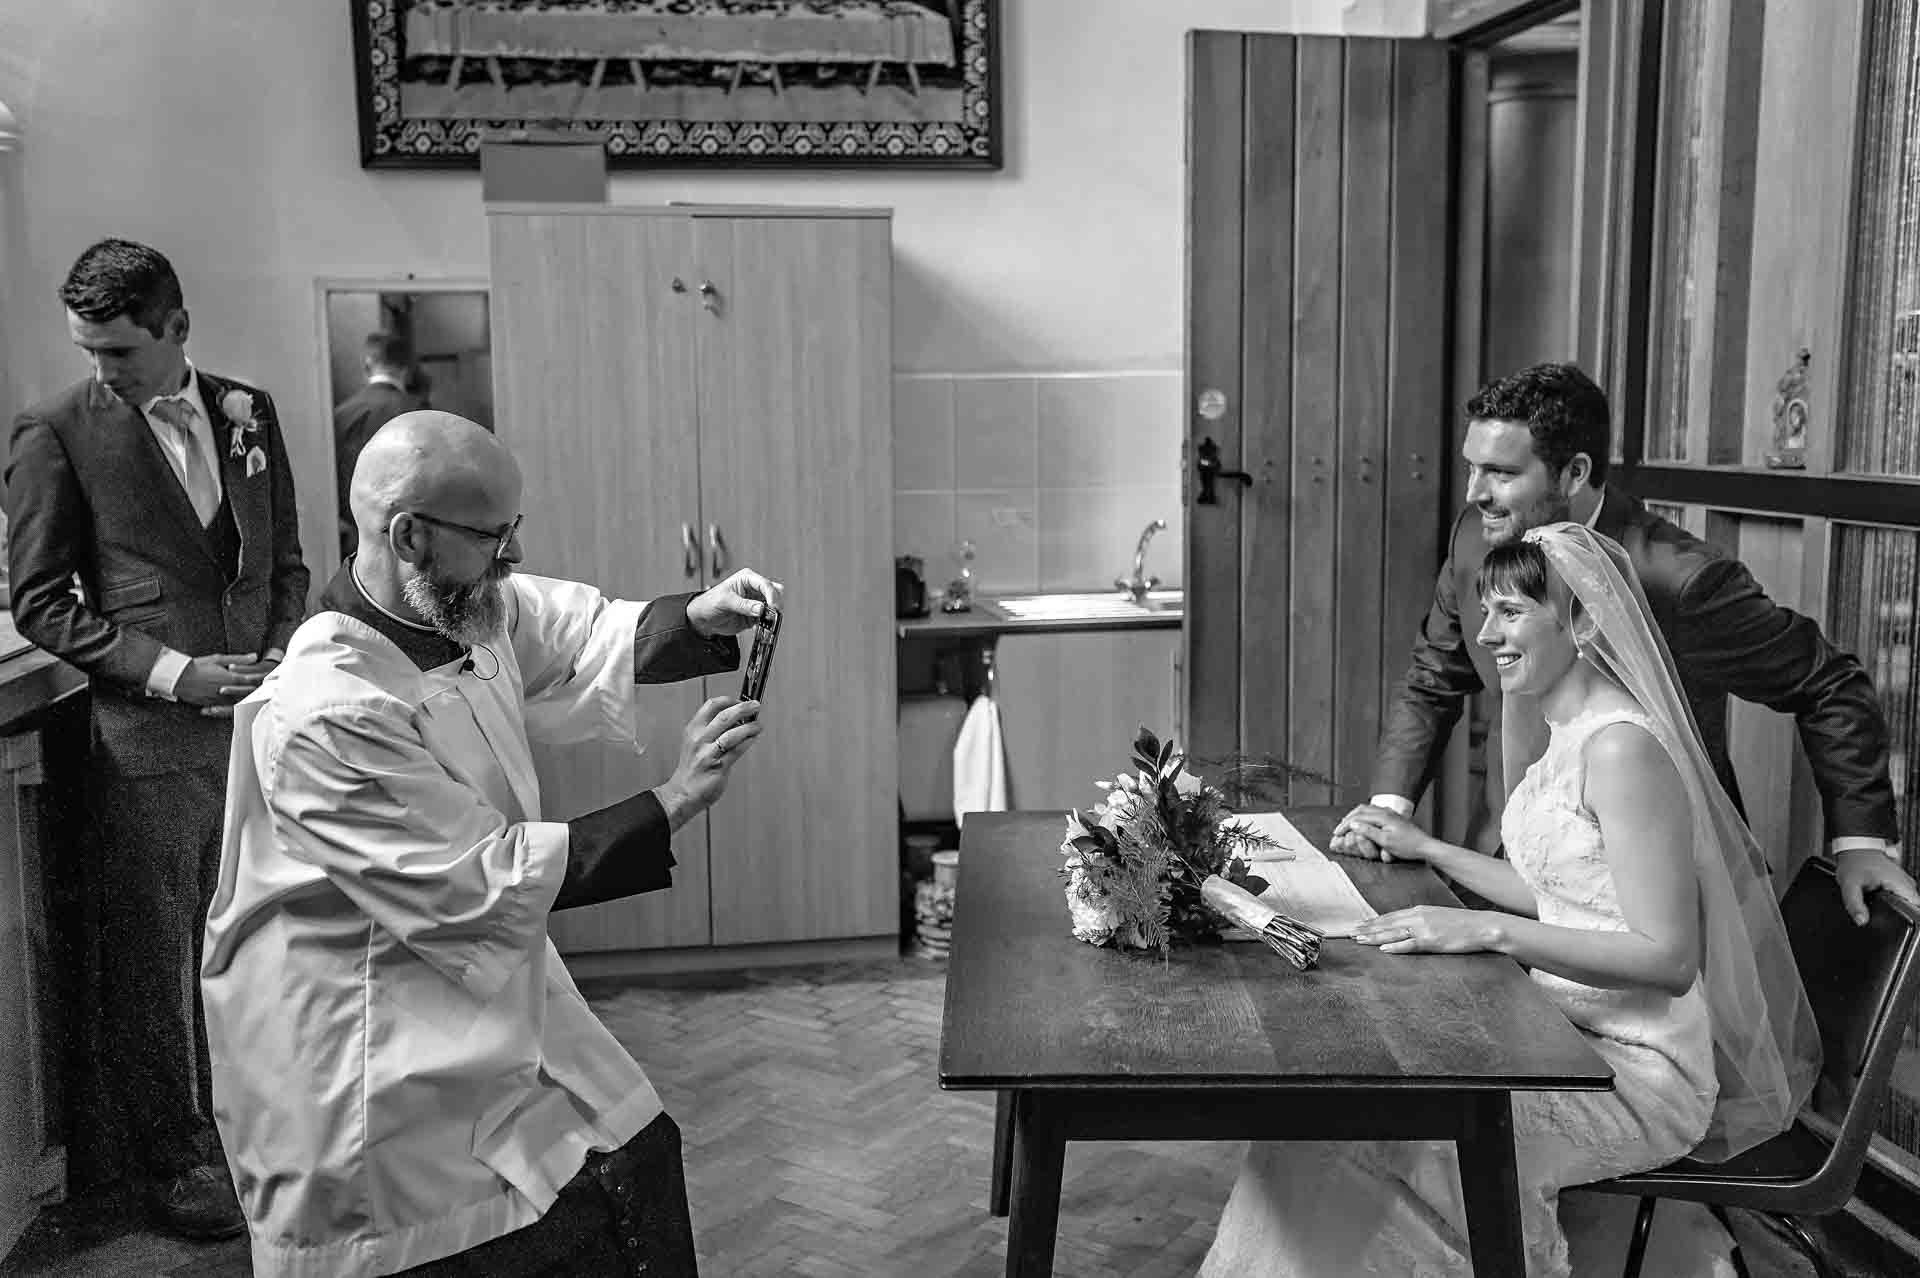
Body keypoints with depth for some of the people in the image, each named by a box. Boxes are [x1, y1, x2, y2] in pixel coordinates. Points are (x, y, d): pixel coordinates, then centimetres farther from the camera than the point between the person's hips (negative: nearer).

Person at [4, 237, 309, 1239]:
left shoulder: (247, 409, 8)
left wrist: (279, 656, -2)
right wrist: (170, 670, -14)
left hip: (255, 720, 4)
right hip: (144, 741, -3)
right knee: (150, 959, 6)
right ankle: (169, 1159, 23)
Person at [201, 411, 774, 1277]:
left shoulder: (466, 604, -6)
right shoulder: (323, 716, -30)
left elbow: (585, 634, 11)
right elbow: (481, 881, -27)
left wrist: (702, 617, -9)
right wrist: (672, 805, -26)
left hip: (492, 987, 8)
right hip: (375, 1054, -8)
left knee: (635, 1158, 12)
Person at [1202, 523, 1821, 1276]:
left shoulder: (1624, 749, -22)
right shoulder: (1573, 735, 9)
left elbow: (1666, 956, -24)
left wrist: (1488, 931, -29)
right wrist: (1426, 849, 16)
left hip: (1643, 1072, -9)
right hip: (1572, 1030, 9)